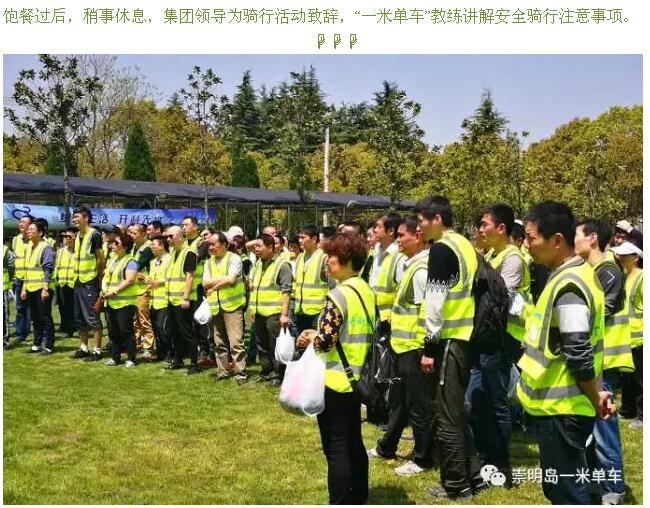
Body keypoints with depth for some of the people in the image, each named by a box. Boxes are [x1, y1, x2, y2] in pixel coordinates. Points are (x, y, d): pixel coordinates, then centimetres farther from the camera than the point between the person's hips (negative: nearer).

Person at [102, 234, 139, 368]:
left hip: (125, 303, -8)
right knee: (113, 331, 12)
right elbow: (106, 276, 20)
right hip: (111, 302, 8)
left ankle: (131, 359, 4)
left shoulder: (130, 261, -10)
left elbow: (129, 280, -19)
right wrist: (105, 290, 1)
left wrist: (114, 292, -20)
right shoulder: (113, 260, 17)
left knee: (126, 331, -4)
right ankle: (115, 357, 22)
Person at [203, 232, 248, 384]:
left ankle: (240, 373, -5)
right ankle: (222, 371, 21)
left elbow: (231, 279, -16)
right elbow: (205, 283, 3)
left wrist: (214, 286, -3)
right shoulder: (209, 262, 14)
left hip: (232, 305, -6)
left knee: (236, 342, -9)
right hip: (216, 306, 6)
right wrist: (223, 279, -8)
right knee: (219, 342, 12)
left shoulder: (234, 259, -4)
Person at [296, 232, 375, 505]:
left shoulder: (339, 294, -19)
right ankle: (358, 498, 29)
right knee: (354, 442, 18)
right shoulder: (367, 291, 8)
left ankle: (340, 502, 8)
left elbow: (326, 341, -23)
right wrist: (319, 334, 10)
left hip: (335, 380, -9)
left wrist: (311, 337, -2)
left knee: (336, 448, 1)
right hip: (357, 377, 9)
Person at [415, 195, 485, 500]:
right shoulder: (465, 245, 14)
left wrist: (429, 346, -14)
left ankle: (457, 485, 10)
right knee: (458, 411, 17)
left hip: (449, 339, -9)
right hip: (466, 337, 9)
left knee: (446, 415, 1)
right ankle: (473, 476, 24)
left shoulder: (441, 249, -14)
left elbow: (435, 302, -18)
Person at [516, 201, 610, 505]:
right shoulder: (571, 276, 11)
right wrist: (596, 392, 13)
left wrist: (594, 400, -11)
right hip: (558, 405, 10)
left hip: (562, 409, -10)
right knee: (560, 489, 20)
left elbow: (579, 356, -24)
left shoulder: (568, 285, -22)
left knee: (567, 494, 2)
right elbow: (583, 350, 16)